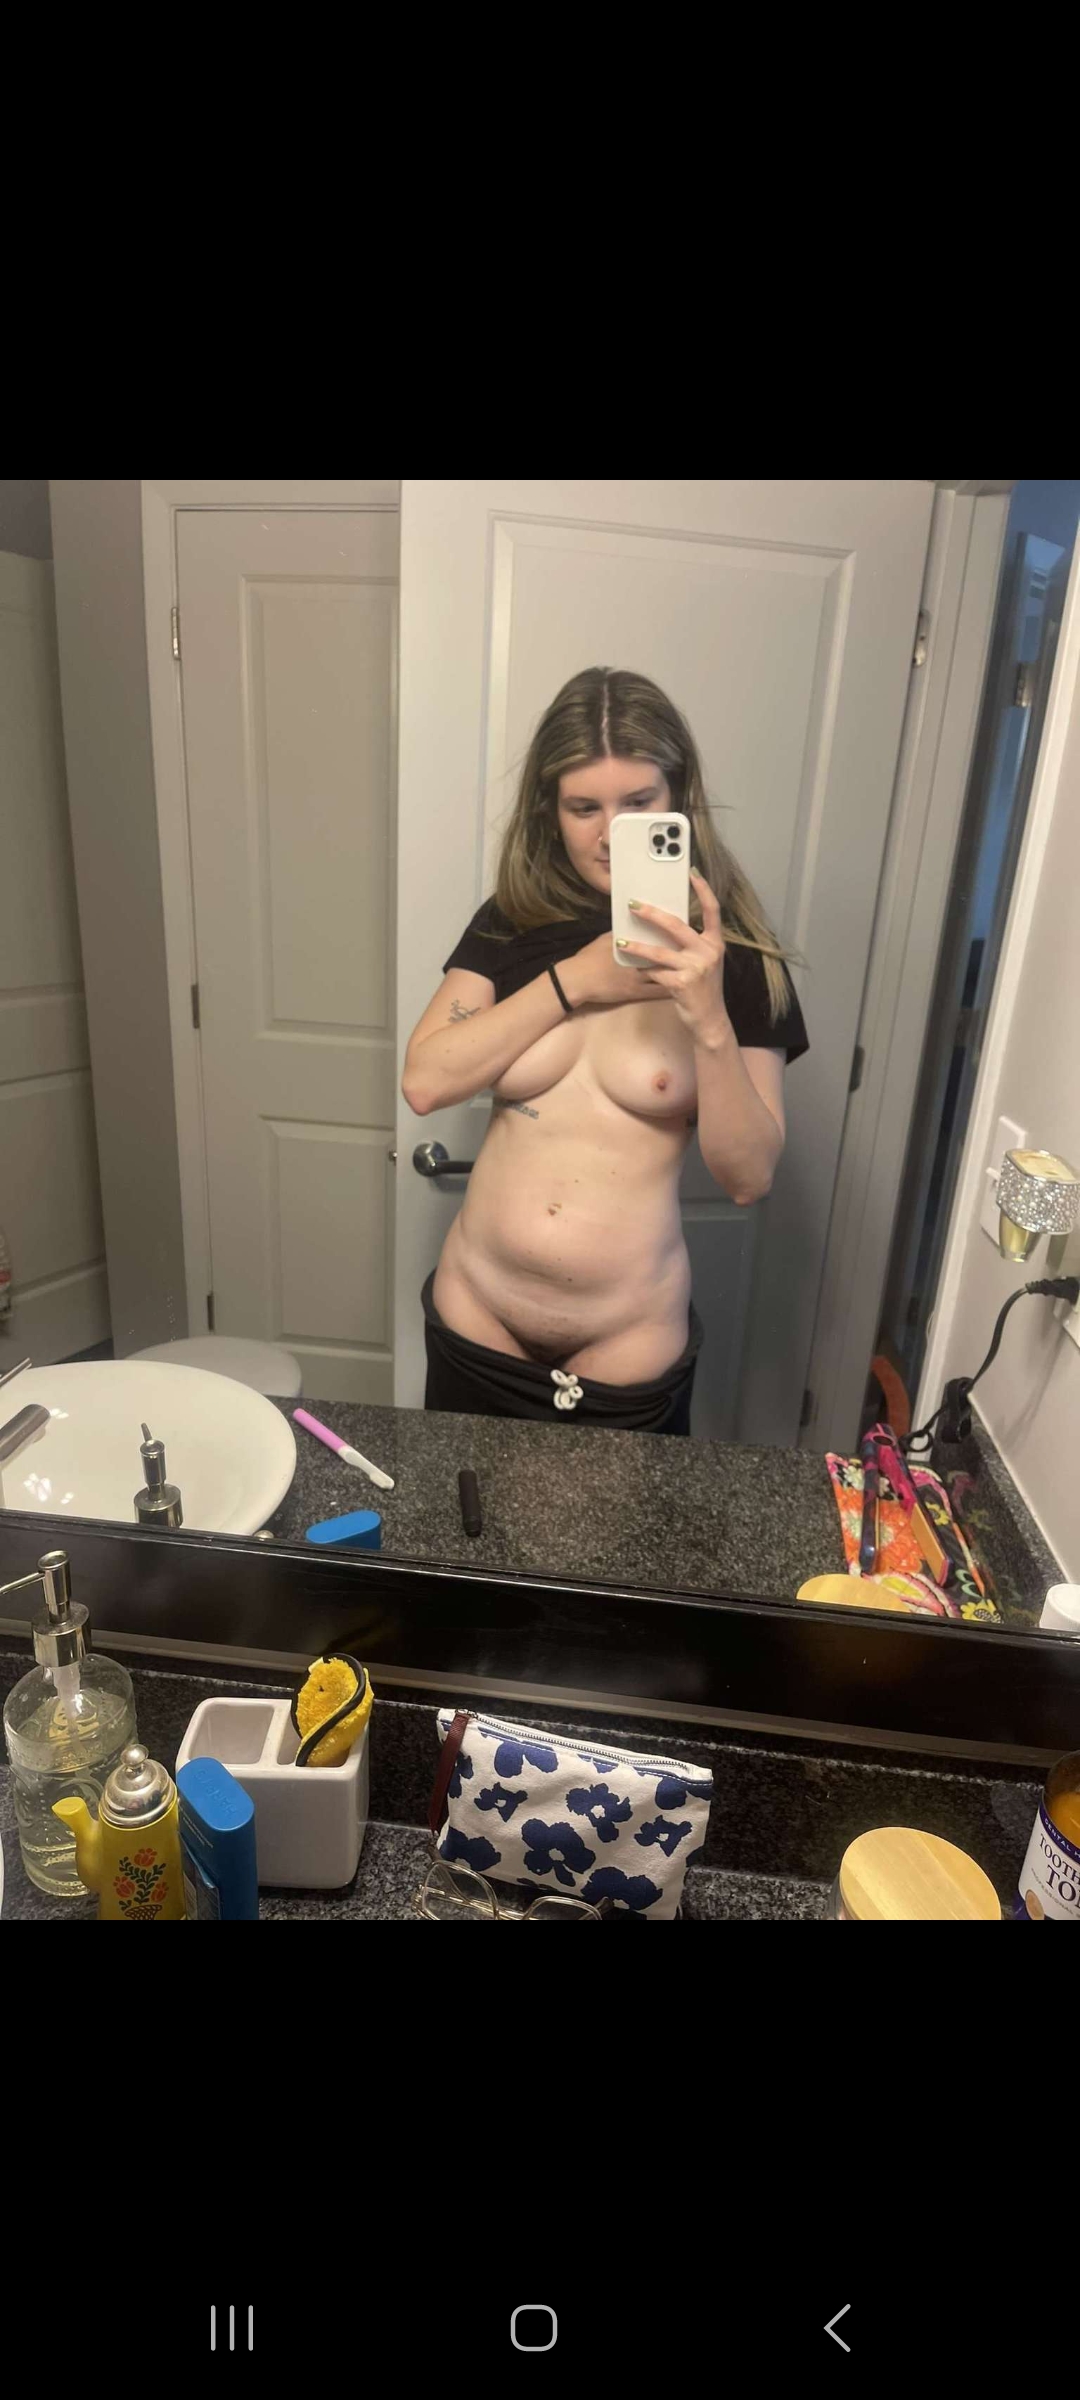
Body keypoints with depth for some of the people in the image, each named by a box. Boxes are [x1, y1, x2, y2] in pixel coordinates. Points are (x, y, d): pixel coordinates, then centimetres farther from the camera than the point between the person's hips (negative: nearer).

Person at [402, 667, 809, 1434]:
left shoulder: (731, 953, -8)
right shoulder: (511, 924, -1)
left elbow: (749, 1177, -13)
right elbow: (424, 1082, -13)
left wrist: (709, 1016, -26)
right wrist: (574, 980, -18)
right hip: (474, 1332, 2)